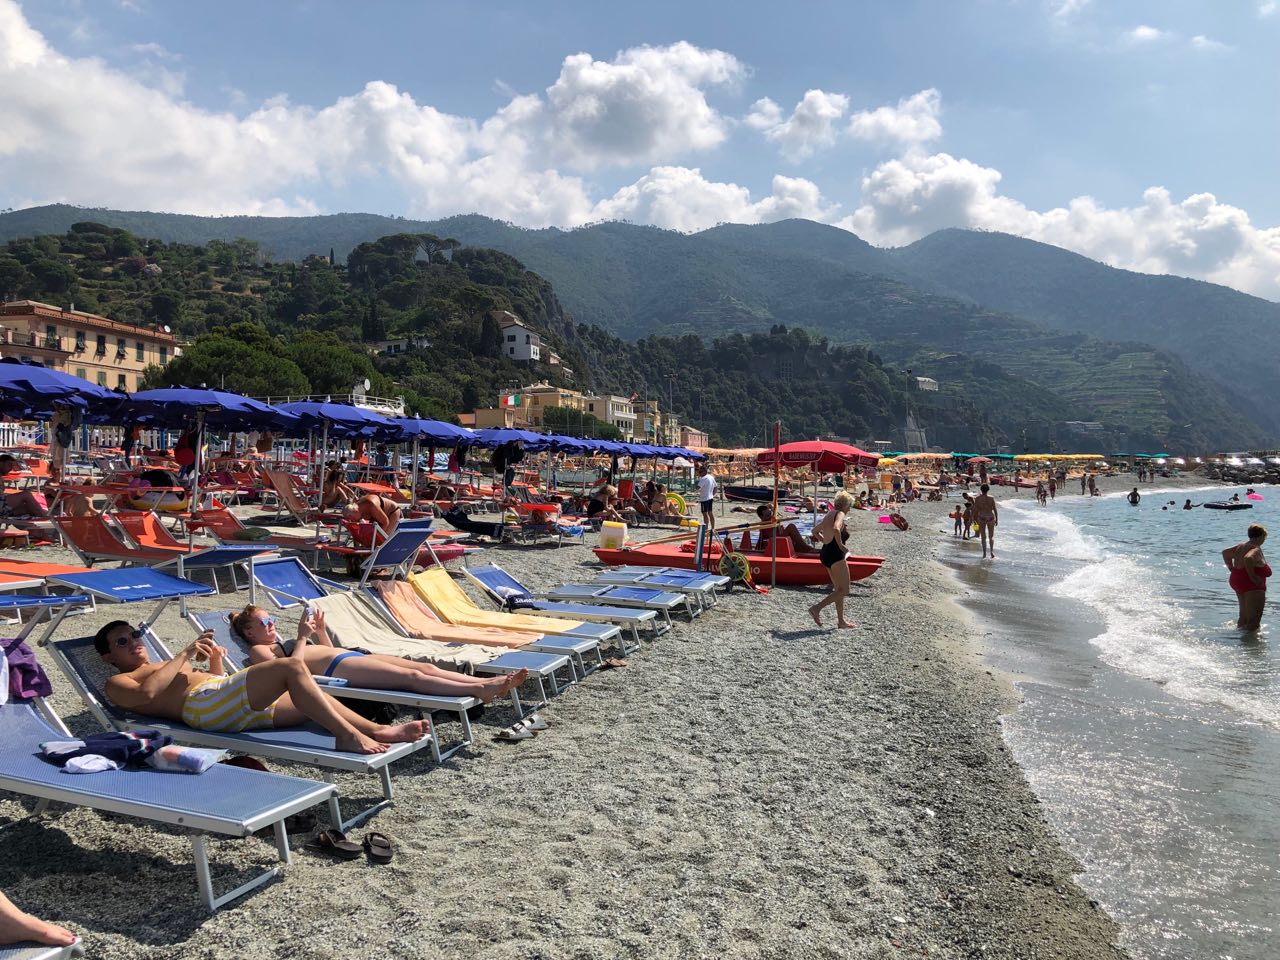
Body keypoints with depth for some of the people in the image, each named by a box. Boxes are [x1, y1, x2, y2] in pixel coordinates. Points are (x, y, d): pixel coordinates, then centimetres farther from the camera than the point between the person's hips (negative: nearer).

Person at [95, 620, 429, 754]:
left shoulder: (164, 668, 37)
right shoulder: (118, 683, 13)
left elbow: (220, 680, 35)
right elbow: (146, 693, -12)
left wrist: (216, 661, 16)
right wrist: (184, 655, -7)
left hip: (241, 706, 9)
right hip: (203, 703, -9)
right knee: (292, 666, -26)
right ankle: (348, 736, -33)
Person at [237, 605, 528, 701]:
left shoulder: (280, 641, 32)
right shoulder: (258, 650, 8)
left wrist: (320, 629, 21)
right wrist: (302, 637, -6)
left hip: (351, 655, 9)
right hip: (337, 670, -9)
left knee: (424, 667, -12)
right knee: (412, 676, -26)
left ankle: (489, 683, -26)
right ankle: (478, 690, -39)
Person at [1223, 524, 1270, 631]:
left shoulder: (1241, 546, 10)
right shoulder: (1256, 549, -16)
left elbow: (1225, 553, 21)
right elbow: (1248, 558, -37)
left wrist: (1232, 569, 19)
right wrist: (1252, 575, -27)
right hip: (1253, 586, -10)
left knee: (1243, 616, 24)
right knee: (1254, 622, -6)